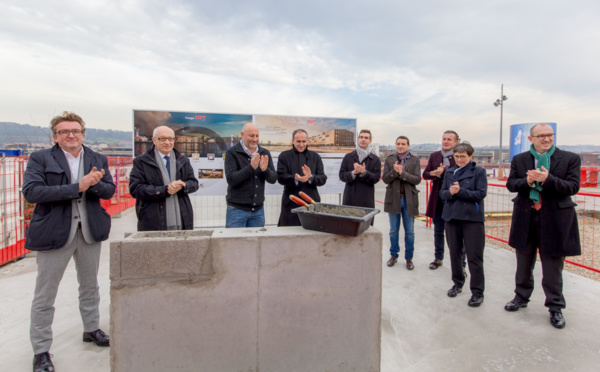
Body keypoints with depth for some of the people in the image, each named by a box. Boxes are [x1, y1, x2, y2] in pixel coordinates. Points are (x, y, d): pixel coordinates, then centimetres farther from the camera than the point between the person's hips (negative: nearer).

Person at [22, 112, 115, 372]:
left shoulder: (98, 160, 6)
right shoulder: (40, 159, -4)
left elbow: (109, 191, 1)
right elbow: (31, 191, -17)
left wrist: (94, 184, -21)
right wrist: (77, 187, -23)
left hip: (89, 231, 4)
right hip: (54, 232, -3)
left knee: (90, 285, 18)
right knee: (45, 295, 5)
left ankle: (91, 329, 38)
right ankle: (41, 350, 21)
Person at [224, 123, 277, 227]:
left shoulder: (265, 154, 8)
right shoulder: (232, 153, -5)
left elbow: (273, 179, 3)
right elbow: (231, 179, -15)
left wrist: (265, 169, -19)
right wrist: (251, 167, -25)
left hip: (258, 210, 5)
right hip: (237, 209, -4)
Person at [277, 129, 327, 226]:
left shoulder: (315, 157, 14)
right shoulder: (284, 156, 8)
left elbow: (323, 179, 5)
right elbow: (280, 177, -4)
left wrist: (311, 177, -17)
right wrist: (295, 179, -23)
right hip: (291, 203, -2)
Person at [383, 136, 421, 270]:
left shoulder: (415, 160, 1)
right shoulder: (389, 159, 4)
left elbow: (417, 179, -9)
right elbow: (385, 179, -3)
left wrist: (402, 173, -20)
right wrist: (394, 171, -20)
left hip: (409, 199, -1)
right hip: (393, 199, 1)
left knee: (409, 232, 8)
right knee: (393, 230, 12)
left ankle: (409, 258, 22)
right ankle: (394, 255, 26)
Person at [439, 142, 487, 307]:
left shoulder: (479, 171, -2)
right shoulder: (449, 172, 10)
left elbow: (481, 194, -10)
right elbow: (442, 193, 7)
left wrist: (460, 191, -18)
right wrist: (450, 193, -14)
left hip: (472, 218, -4)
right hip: (452, 217, 4)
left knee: (474, 256, -1)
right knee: (454, 253, 14)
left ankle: (477, 292, 11)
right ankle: (458, 283, 32)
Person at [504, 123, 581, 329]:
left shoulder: (570, 159, -2)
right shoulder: (519, 160, 5)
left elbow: (573, 187, -10)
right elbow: (510, 184, -1)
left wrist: (548, 179, -25)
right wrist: (527, 181, -20)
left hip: (554, 219, -2)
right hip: (526, 218, 3)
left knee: (553, 267, 7)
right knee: (524, 263, 17)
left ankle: (555, 307, 23)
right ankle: (521, 297, 35)